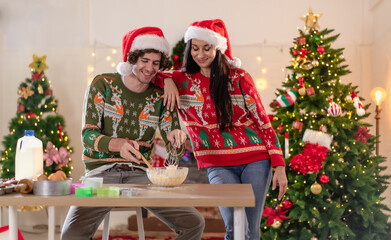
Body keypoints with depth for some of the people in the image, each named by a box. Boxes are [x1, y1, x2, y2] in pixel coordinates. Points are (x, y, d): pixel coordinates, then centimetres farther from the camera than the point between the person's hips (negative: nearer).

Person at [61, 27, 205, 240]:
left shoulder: (160, 97, 8)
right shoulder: (103, 84, 1)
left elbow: (174, 149, 6)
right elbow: (87, 135, -7)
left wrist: (175, 137, -20)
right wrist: (119, 144, -28)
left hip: (140, 174, 3)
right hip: (102, 172, -2)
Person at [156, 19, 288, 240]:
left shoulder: (238, 78, 1)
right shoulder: (182, 81, 5)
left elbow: (263, 122, 2)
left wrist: (279, 166, -4)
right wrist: (167, 80, -11)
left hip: (256, 160, 0)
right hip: (218, 165, 0)